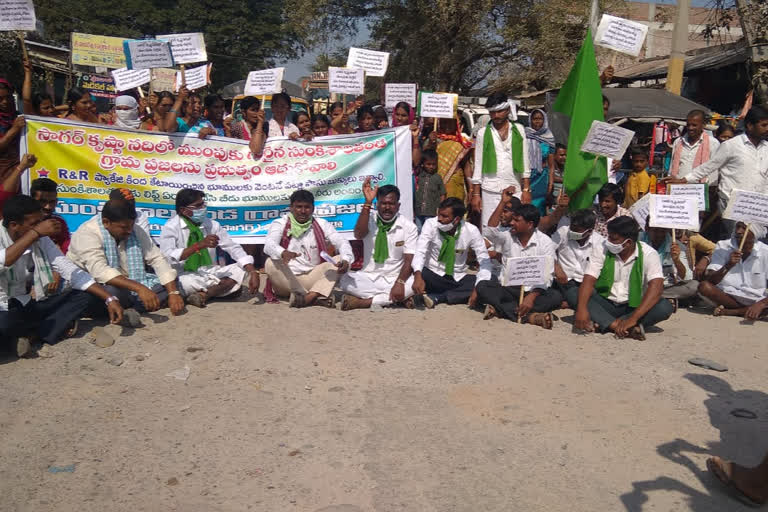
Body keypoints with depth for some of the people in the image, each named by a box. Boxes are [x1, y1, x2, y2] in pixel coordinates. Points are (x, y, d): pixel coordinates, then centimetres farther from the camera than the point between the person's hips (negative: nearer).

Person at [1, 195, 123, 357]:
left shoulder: (41, 240, -2)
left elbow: (70, 270, -5)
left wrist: (109, 299, -14)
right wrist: (35, 233, -37)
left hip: (31, 305, 5)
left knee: (83, 296, -11)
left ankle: (33, 339, -19)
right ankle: (59, 324, -11)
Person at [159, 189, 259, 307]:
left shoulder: (211, 225, 1)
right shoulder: (171, 227, -9)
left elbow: (233, 247, -3)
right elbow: (167, 258, -24)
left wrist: (253, 273, -18)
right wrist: (199, 245, -34)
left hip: (208, 273, 5)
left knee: (242, 269, -15)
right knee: (183, 282, -38)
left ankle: (204, 294, -24)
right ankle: (226, 286, -16)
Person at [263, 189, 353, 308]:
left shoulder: (322, 225, 9)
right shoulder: (280, 224, 2)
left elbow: (342, 243, -4)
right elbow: (269, 245, -17)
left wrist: (345, 261, -28)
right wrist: (283, 253, -42)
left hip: (313, 279, 2)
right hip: (286, 280, -2)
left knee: (339, 261, -18)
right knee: (271, 263, -30)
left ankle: (309, 297, -40)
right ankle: (317, 298, -35)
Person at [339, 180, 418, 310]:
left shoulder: (409, 227, -2)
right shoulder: (370, 220, 1)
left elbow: (409, 260, -9)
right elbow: (359, 235, -22)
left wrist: (400, 282, -26)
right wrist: (367, 203, -25)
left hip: (394, 279, 0)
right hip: (368, 277, 0)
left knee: (415, 283, -32)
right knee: (345, 280, -28)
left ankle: (364, 302, -25)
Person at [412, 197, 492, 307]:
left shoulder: (471, 231, -12)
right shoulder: (431, 224, -14)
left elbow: (485, 261, -12)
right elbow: (420, 252, -24)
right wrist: (418, 275, -44)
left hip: (458, 279, 2)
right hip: (433, 276, -2)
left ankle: (436, 297, -21)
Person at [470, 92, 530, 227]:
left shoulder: (519, 130, 9)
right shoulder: (483, 133, 7)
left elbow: (525, 161, 8)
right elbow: (478, 164, 7)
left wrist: (526, 189, 0)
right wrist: (476, 194, 2)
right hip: (491, 191, 0)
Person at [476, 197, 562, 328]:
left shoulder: (545, 243, -4)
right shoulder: (508, 237, 4)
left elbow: (546, 277, -12)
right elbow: (490, 230, -18)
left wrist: (532, 297, -29)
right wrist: (503, 202, -17)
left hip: (533, 291, -2)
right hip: (507, 289, 2)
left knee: (556, 297, -30)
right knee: (482, 287, -26)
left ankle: (499, 310, -34)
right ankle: (529, 316, -34)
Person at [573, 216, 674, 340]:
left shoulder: (648, 254, -13)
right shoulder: (602, 250, -8)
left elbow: (656, 288, -25)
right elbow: (589, 281, -17)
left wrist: (633, 318, -38)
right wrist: (581, 309, -37)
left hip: (634, 307, -1)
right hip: (605, 305, 1)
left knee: (665, 307, -29)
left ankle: (603, 324, -30)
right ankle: (623, 327, -36)